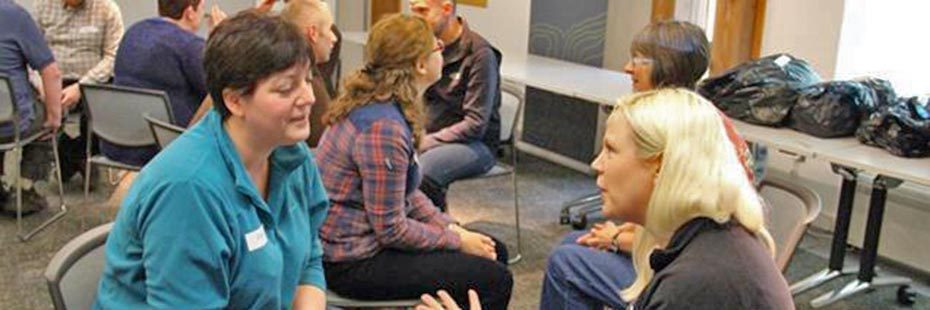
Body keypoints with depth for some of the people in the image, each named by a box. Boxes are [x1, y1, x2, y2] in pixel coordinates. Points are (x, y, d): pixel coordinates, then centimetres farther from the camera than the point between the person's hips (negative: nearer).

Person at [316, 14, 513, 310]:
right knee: (494, 280, -12)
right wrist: (458, 240, -11)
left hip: (368, 237, 10)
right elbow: (391, 229, -23)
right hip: (353, 262, -10)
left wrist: (452, 227, 2)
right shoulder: (383, 127, -27)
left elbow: (404, 193, 12)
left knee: (494, 252, 13)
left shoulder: (381, 105, 4)